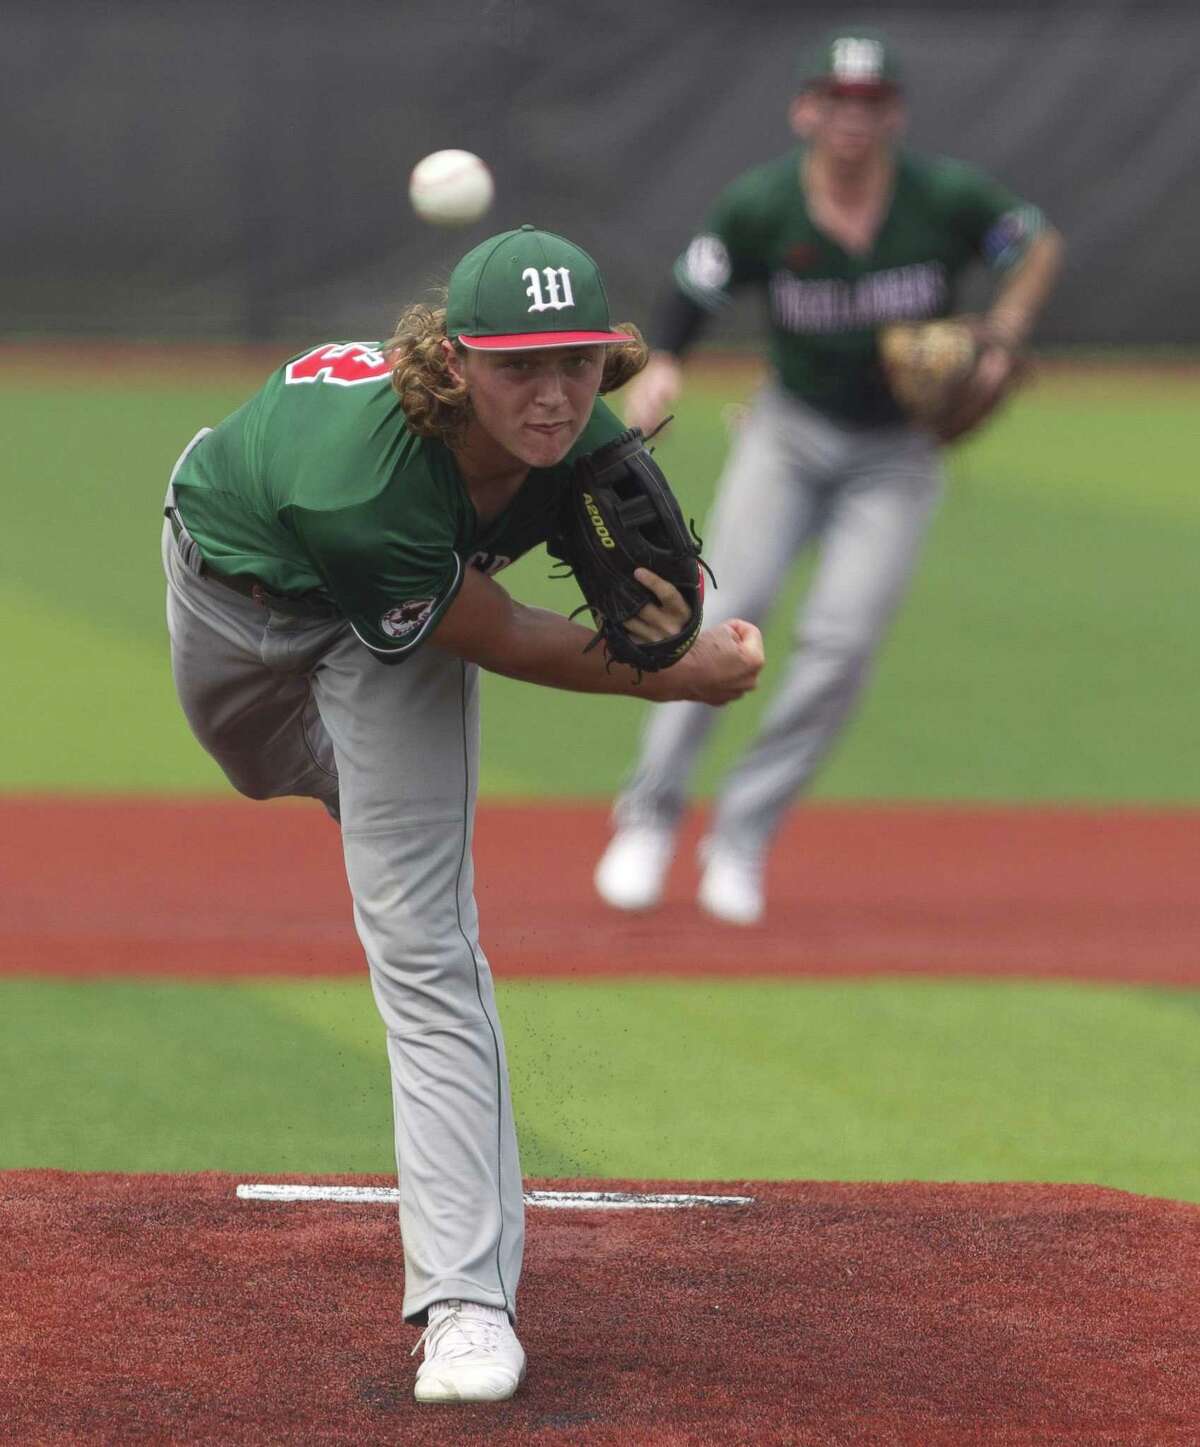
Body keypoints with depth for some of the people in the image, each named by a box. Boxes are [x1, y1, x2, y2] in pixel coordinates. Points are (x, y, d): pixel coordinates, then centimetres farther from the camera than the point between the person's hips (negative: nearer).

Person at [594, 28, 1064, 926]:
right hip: (790, 436, 0)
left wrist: (1001, 345, -9)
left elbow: (1039, 242, 4)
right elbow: (691, 296, -7)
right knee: (725, 616, -16)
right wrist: (661, 371, -28)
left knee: (842, 642, -14)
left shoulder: (945, 198, -13)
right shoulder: (760, 207, -13)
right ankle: (650, 816, -4)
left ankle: (742, 840, -4)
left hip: (896, 456, 0)